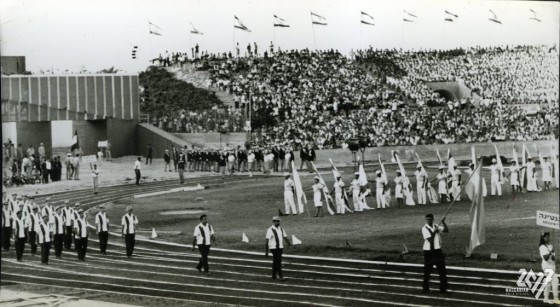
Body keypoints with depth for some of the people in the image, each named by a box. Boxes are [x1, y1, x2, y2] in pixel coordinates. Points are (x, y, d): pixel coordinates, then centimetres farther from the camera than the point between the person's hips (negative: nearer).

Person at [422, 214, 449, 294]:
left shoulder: (436, 226, 7)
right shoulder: (424, 228, -8)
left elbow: (446, 230, -1)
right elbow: (430, 239, -17)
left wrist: (443, 223, -12)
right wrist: (434, 232, -18)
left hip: (437, 250, 4)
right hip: (428, 251, -4)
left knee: (442, 269, -1)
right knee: (427, 270, 5)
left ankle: (443, 288, 3)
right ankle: (425, 288, 18)